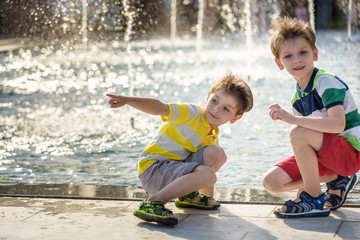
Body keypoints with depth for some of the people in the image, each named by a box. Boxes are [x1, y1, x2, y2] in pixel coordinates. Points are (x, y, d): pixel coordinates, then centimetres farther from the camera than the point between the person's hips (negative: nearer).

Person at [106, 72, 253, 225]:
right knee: (207, 174, -29)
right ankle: (154, 202, -28)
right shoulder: (191, 113, -11)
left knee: (217, 153, -7)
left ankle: (189, 196, 8)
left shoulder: (213, 136, 12)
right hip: (153, 168, -7)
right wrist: (127, 100, -39)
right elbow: (159, 108, -25)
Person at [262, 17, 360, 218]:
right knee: (272, 182, -4)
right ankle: (336, 179, 9)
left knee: (299, 133, -32)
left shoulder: (327, 82, -18)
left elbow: (338, 125, -34)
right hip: (325, 155, 8)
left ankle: (315, 201, -16)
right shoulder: (297, 97, 7)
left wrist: (293, 119, -34)